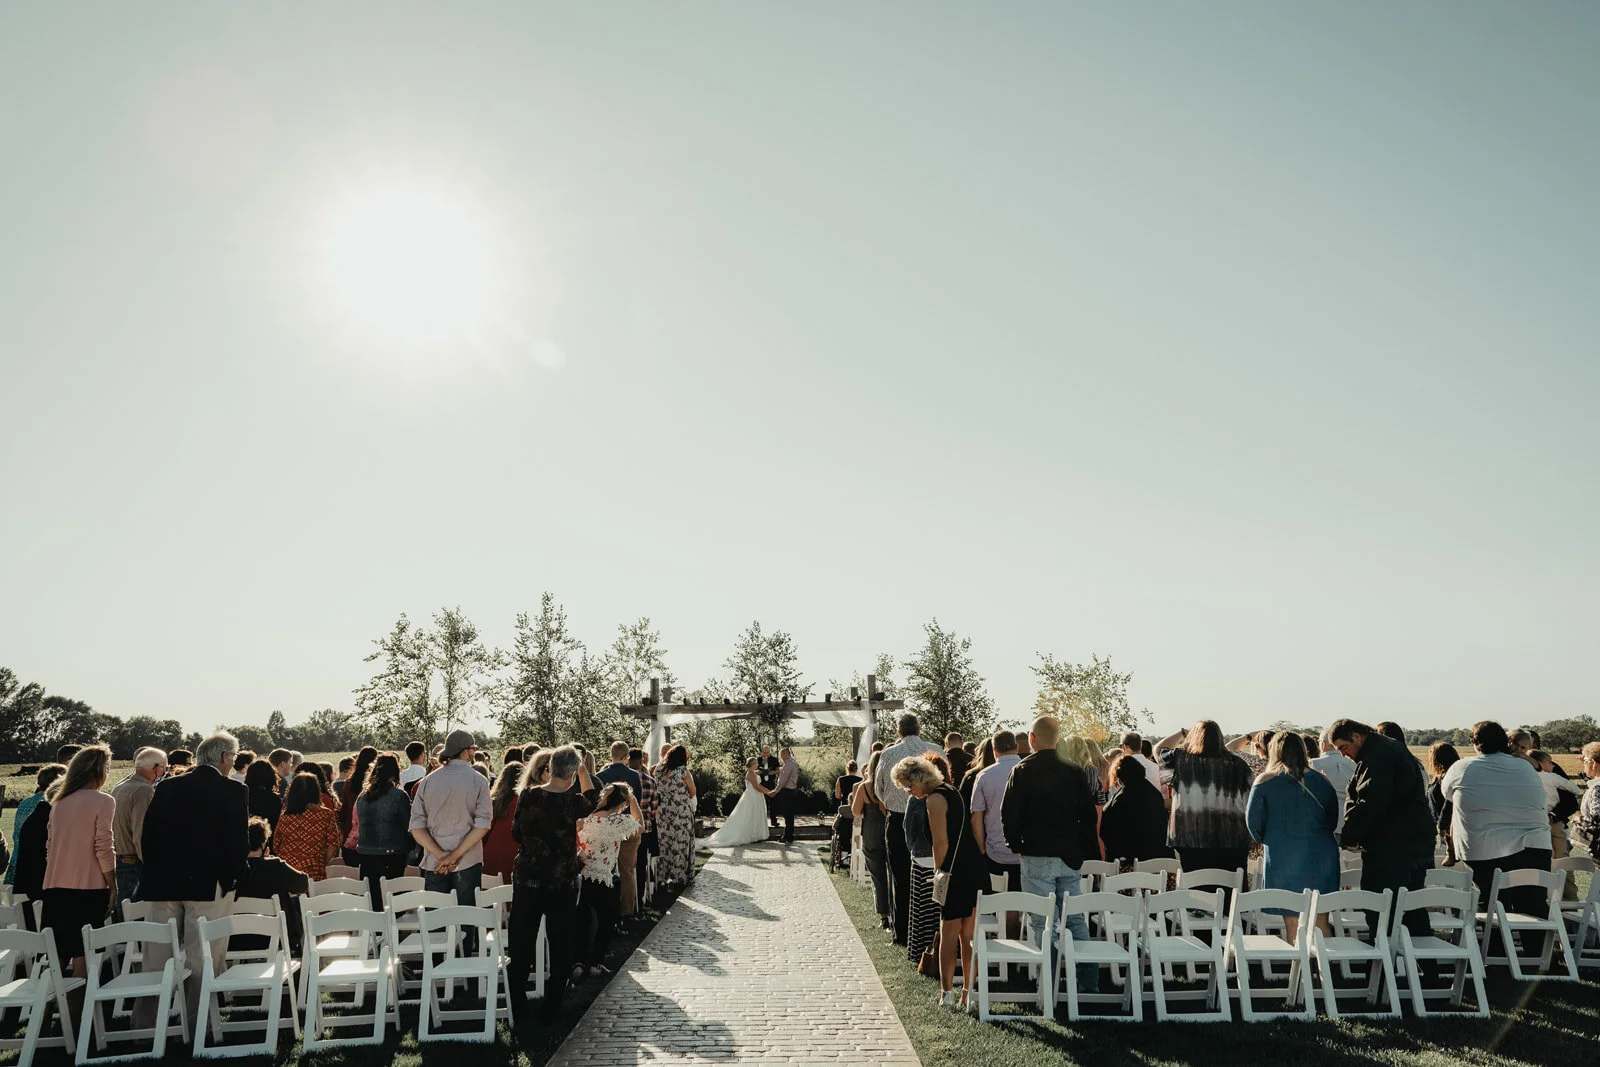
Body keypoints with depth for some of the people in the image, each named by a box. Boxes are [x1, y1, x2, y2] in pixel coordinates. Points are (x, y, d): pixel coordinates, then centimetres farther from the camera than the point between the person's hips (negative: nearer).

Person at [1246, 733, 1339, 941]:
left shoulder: (1265, 781, -5)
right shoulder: (1321, 780, 3)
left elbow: (1253, 821, -4)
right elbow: (1334, 818, 11)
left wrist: (1266, 841, 15)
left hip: (1283, 858, -3)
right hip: (1321, 856, 3)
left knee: (1292, 921, 4)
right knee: (1320, 920, 12)